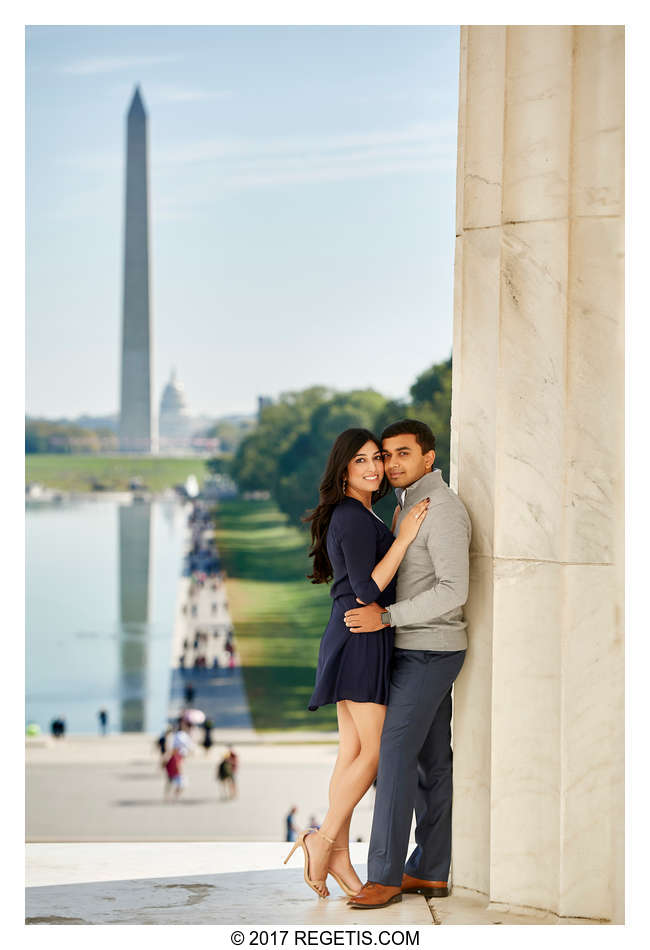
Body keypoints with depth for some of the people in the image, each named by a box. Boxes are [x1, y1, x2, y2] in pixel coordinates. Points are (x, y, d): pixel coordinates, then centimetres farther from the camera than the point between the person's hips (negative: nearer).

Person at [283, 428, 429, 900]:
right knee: (375, 750, -6)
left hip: (351, 640, 10)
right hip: (361, 639, -10)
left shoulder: (356, 516, 17)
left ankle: (339, 856, 8)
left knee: (353, 752, 7)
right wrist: (403, 538, -18)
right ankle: (324, 840, -2)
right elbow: (367, 590, -19)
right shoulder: (355, 518, -14)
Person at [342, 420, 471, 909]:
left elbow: (454, 591, -26)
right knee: (430, 761, 9)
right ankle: (431, 872, 13)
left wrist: (386, 618, -27)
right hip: (419, 651, 10)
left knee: (394, 754, -12)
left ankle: (384, 874, -10)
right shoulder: (411, 507, 14)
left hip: (428, 653, -10)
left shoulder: (443, 509, -18)